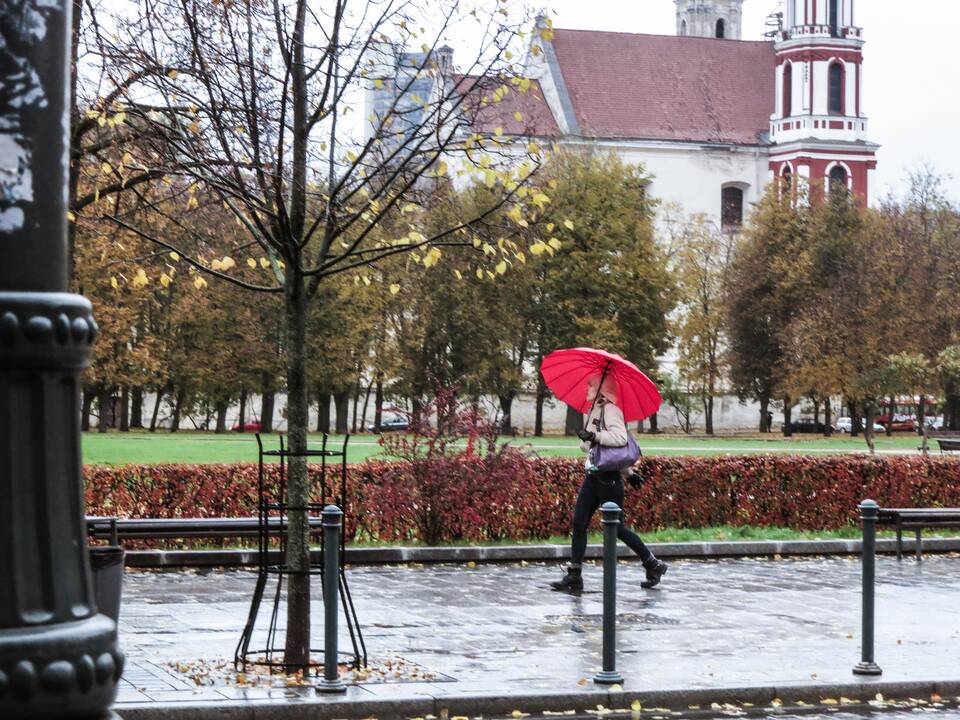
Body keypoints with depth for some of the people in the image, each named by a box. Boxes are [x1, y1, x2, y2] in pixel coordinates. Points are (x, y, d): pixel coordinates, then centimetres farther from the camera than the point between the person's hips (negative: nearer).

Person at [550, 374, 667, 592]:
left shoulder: (610, 410, -12)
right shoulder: (594, 411, 15)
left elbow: (620, 438, -27)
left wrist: (593, 436, -26)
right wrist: (628, 471, 28)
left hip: (608, 476, -9)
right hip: (593, 475, 9)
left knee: (617, 527, -1)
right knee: (579, 523, 2)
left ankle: (654, 566, 14)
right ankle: (574, 576, 3)